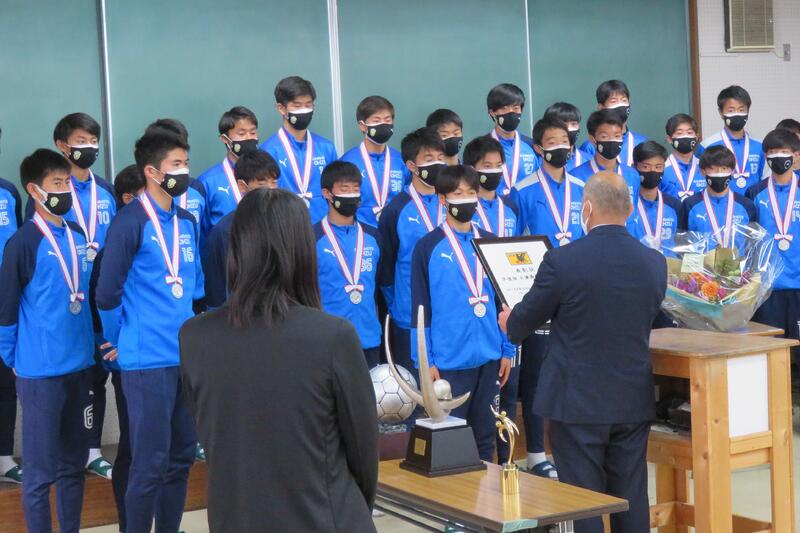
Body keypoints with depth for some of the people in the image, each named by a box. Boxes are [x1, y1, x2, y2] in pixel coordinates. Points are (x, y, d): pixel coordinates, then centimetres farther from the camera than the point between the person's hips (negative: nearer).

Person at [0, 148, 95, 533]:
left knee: (73, 462, 15)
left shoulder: (78, 237, 8)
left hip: (79, 366, 6)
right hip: (41, 371, -6)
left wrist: (92, 344, 14)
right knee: (41, 469, 2)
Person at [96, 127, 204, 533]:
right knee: (150, 463, -1)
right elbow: (107, 292, -9)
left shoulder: (186, 221, 11)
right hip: (149, 361, -7)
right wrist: (121, 342, 1)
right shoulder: (131, 222, -11)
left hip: (188, 357, 7)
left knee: (181, 457, 14)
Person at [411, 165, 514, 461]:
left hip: (490, 358, 4)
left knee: (485, 437, 11)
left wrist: (507, 350, 9)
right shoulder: (428, 247, -3)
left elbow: (502, 301, 13)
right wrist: (425, 361, -8)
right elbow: (420, 307, -3)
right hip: (449, 360, -3)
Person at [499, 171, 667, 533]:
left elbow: (521, 323, -3)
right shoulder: (655, 263, 0)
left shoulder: (561, 260, -15)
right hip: (634, 403, 4)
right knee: (632, 503, 12)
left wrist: (509, 323, 22)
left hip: (577, 402, -4)